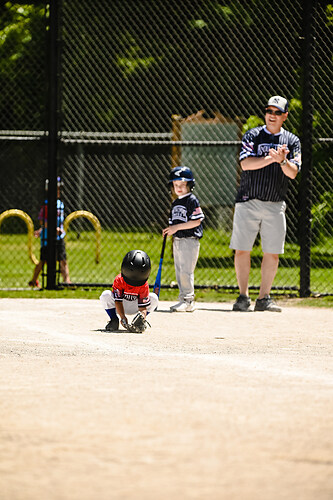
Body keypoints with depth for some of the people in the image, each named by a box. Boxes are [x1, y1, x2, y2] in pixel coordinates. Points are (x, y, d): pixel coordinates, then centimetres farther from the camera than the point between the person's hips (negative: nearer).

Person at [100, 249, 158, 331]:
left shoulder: (144, 285, -25)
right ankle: (114, 320, -5)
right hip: (121, 307, -1)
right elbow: (118, 301, -27)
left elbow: (143, 306, -25)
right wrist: (123, 317, -40)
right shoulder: (119, 280, -27)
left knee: (154, 298, -23)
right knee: (106, 295, -30)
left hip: (135, 308, 1)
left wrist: (143, 315, -49)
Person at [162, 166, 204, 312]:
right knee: (179, 272, 11)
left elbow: (196, 221, -16)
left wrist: (177, 227, -18)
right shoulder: (175, 203, 16)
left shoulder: (192, 200, -9)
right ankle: (183, 299, 16)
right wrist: (169, 230, 1)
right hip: (177, 241, 9)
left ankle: (188, 301, -11)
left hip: (190, 240, -9)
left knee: (186, 271, -12)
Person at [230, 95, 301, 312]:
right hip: (248, 202, -1)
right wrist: (271, 158, -22)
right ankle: (243, 296, 6)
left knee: (272, 253, 0)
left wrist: (282, 160, -23)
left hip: (275, 205, 1)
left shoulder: (292, 141, 7)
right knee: (242, 250, -3)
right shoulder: (252, 136, 3)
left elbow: (293, 173, -4)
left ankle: (264, 298, 9)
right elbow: (246, 163, -12)